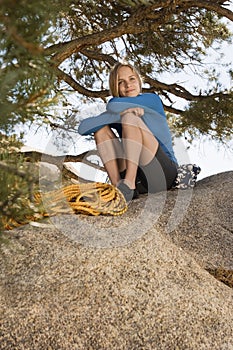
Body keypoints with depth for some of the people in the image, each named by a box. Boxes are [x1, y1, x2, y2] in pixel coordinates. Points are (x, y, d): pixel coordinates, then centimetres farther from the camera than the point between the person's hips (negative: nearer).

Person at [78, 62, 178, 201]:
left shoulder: (153, 98, 6)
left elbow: (113, 106, -13)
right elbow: (83, 127, -7)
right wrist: (120, 114, -15)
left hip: (164, 170, -4)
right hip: (138, 179, 4)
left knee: (129, 117, -20)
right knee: (100, 128, -6)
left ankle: (128, 185, -34)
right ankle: (117, 186, -24)